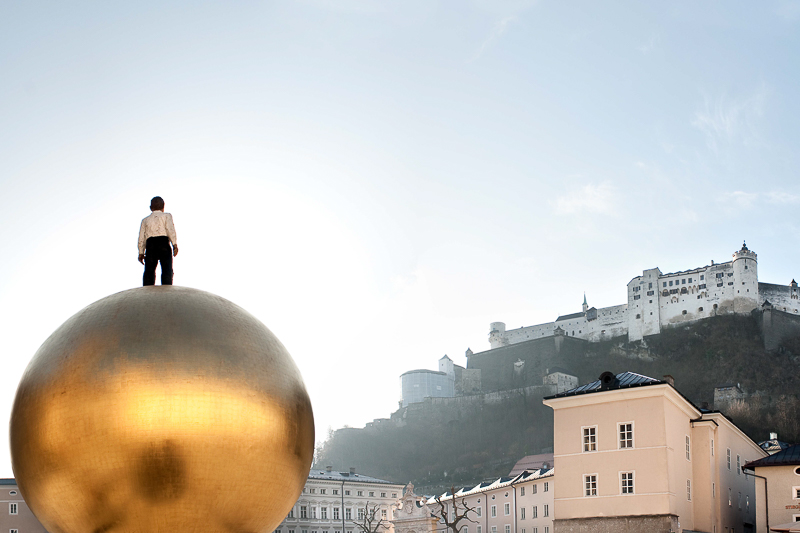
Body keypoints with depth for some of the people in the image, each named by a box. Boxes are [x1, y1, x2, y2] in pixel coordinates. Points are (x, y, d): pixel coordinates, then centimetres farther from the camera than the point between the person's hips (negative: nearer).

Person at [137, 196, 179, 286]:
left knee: (149, 270, -4)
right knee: (167, 269, -9)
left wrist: (141, 253, 15)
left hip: (150, 244, 3)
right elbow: (170, 229, -3)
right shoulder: (166, 216, 14)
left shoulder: (145, 220, 22)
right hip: (163, 243, -3)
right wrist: (175, 245, -7)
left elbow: (141, 237, 15)